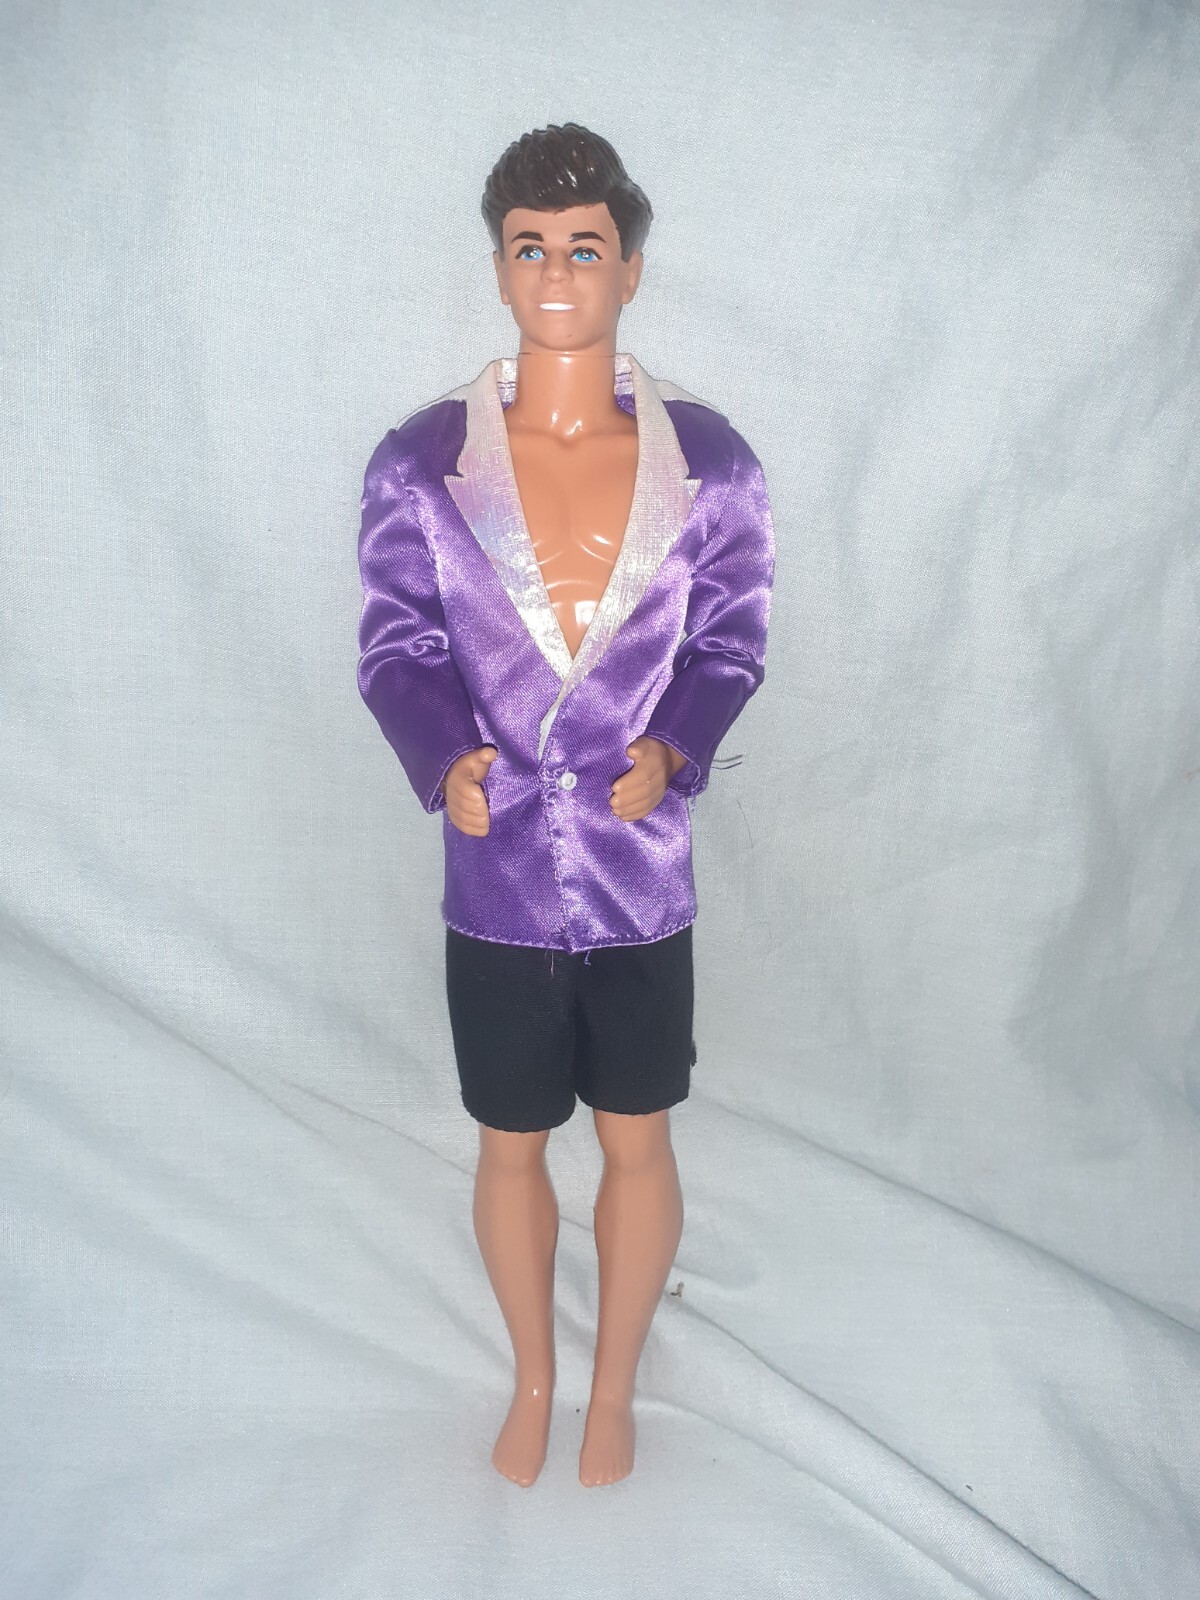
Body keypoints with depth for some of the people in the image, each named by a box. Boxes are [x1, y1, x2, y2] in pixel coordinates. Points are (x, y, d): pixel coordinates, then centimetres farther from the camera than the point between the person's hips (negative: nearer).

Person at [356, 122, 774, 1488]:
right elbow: (394, 641, 0)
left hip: (641, 871, 0)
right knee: (510, 1145, 17)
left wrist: (672, 748, -16)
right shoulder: (419, 459, -2)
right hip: (495, 876, 0)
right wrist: (442, 755, -18)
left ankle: (613, 1389, 42)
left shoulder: (705, 457, -2)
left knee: (637, 1140, 15)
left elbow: (733, 638, 2)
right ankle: (534, 1380, 45)